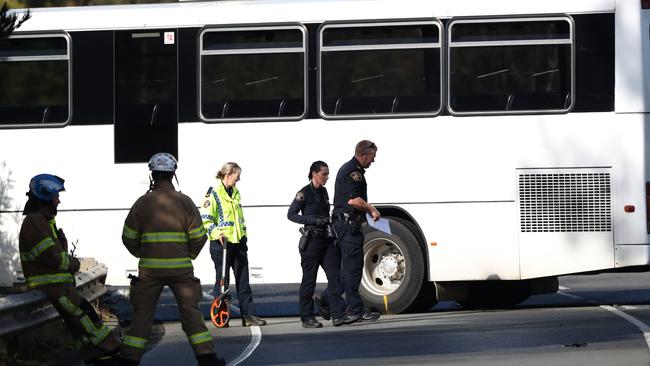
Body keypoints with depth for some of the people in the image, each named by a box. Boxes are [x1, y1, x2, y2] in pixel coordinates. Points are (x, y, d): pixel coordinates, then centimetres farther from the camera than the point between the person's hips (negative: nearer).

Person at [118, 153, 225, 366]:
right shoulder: (184, 202, -2)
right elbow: (199, 237, -1)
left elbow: (129, 238, 3)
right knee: (190, 310, 6)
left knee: (142, 312, 6)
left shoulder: (142, 203, -1)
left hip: (150, 268, 0)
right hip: (181, 267, 0)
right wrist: (189, 256, 17)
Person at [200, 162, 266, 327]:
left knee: (243, 280, 4)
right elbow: (206, 218, -12)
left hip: (238, 241, 7)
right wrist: (217, 233, -22)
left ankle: (248, 314, 5)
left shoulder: (235, 193, 15)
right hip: (222, 242, -7)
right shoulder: (214, 193, -8)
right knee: (222, 280, 0)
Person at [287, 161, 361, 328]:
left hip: (328, 239, 7)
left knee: (335, 276, -3)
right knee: (309, 279, 0)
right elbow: (291, 214, -7)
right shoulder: (304, 193, -7)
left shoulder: (323, 192, 14)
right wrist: (314, 220, -15)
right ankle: (306, 317, 7)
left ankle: (338, 315, -6)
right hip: (312, 240, -7)